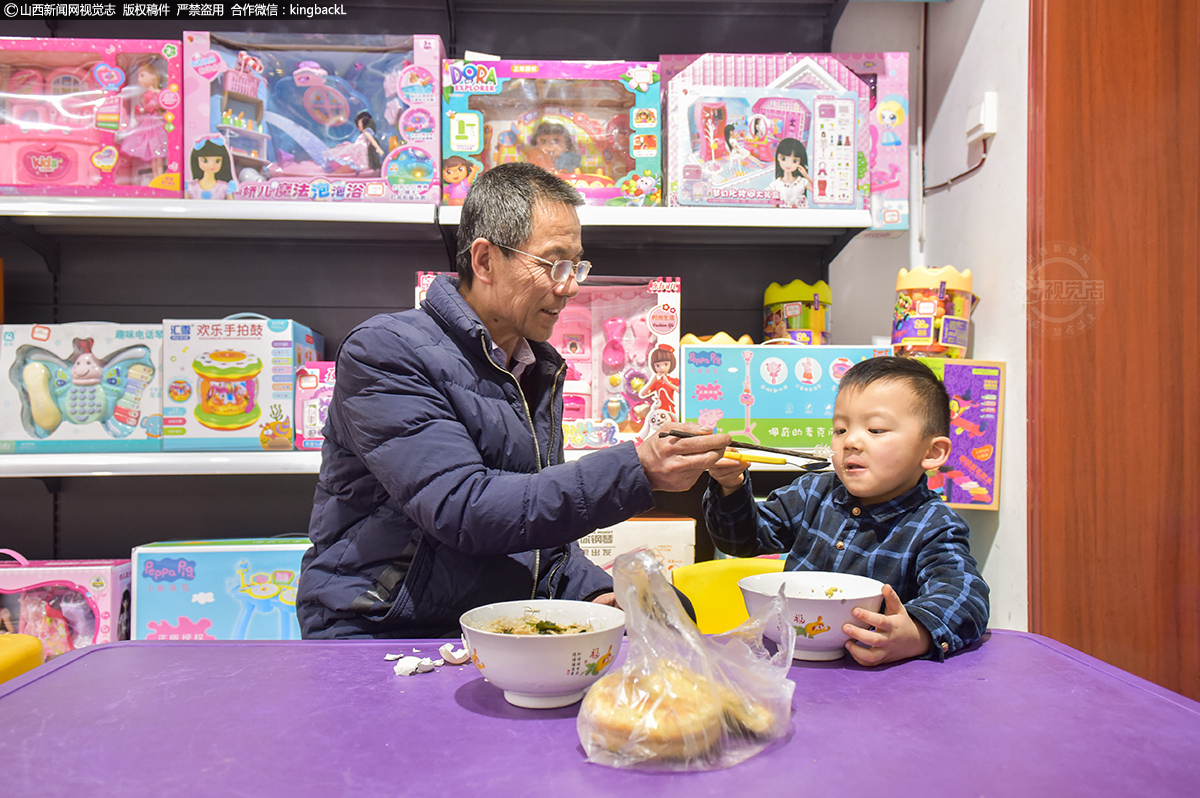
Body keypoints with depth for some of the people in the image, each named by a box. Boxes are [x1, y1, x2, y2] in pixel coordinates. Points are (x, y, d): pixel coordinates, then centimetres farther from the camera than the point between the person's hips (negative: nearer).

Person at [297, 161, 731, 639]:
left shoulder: (541, 370, 12)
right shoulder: (383, 352, -14)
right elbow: (464, 510, -24)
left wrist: (589, 591, -1)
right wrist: (634, 470, -28)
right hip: (383, 635, -6)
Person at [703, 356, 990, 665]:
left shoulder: (935, 528, -6)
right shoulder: (815, 493, 9)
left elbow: (963, 593, -22)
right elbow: (746, 536, 17)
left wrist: (915, 636, -43)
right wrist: (730, 489, -3)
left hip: (871, 673, -2)